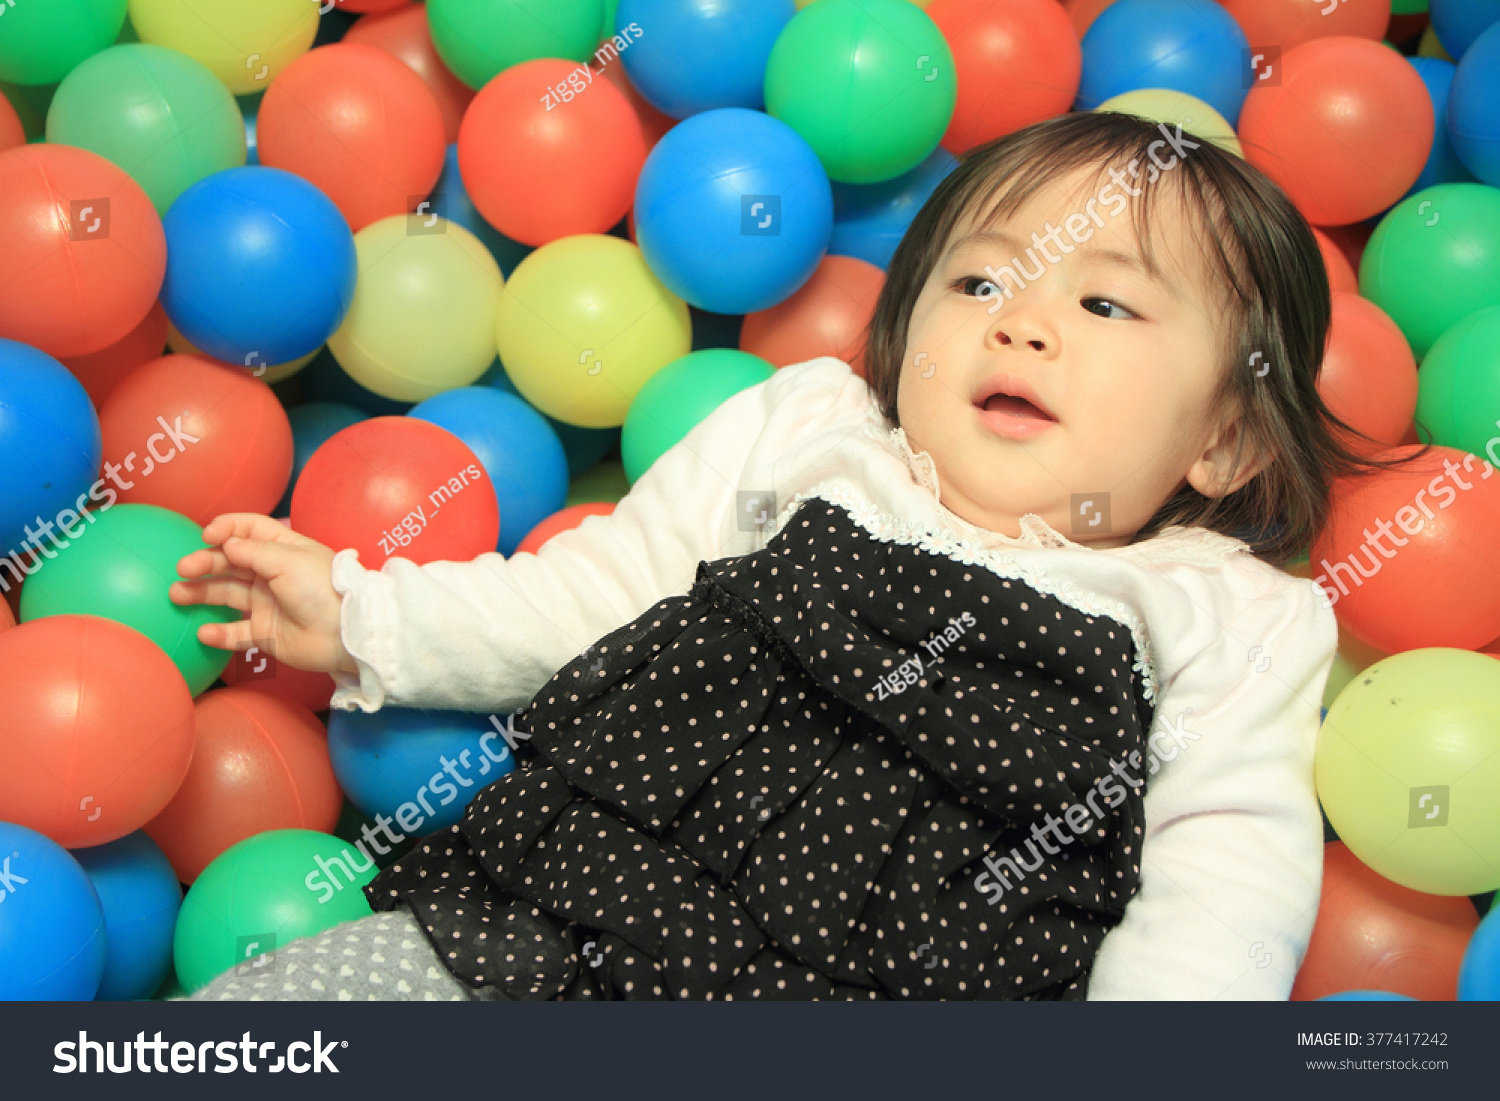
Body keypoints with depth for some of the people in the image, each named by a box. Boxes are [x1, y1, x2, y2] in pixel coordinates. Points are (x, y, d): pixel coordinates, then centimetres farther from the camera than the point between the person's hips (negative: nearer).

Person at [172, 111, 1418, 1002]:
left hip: (874, 981, -2)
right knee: (248, 1005, -10)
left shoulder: (1231, 619, 9)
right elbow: (596, 590, 20)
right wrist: (367, 617, 16)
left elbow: (1229, 870, 0)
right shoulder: (811, 435, 16)